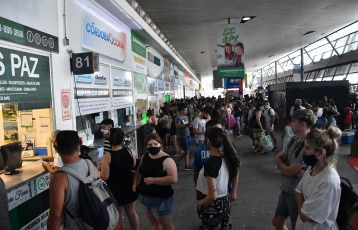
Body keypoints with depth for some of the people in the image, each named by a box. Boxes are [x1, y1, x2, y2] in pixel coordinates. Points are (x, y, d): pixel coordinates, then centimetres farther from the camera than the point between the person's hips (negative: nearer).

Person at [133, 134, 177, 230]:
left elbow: (174, 179, -32)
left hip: (161, 199, -7)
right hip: (145, 196, 7)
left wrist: (153, 180, -27)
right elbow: (139, 169, 23)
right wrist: (135, 183, 11)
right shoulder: (145, 156, 3)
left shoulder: (166, 160, -20)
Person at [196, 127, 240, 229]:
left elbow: (212, 196, -26)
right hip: (226, 201, 7)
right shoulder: (226, 157, -6)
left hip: (212, 206, -7)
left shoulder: (210, 164, -29)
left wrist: (200, 203, -10)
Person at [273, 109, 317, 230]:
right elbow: (280, 158, 4)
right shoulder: (294, 139, 3)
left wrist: (279, 161, -2)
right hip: (286, 188, 8)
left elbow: (287, 172, -23)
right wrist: (294, 171, -16)